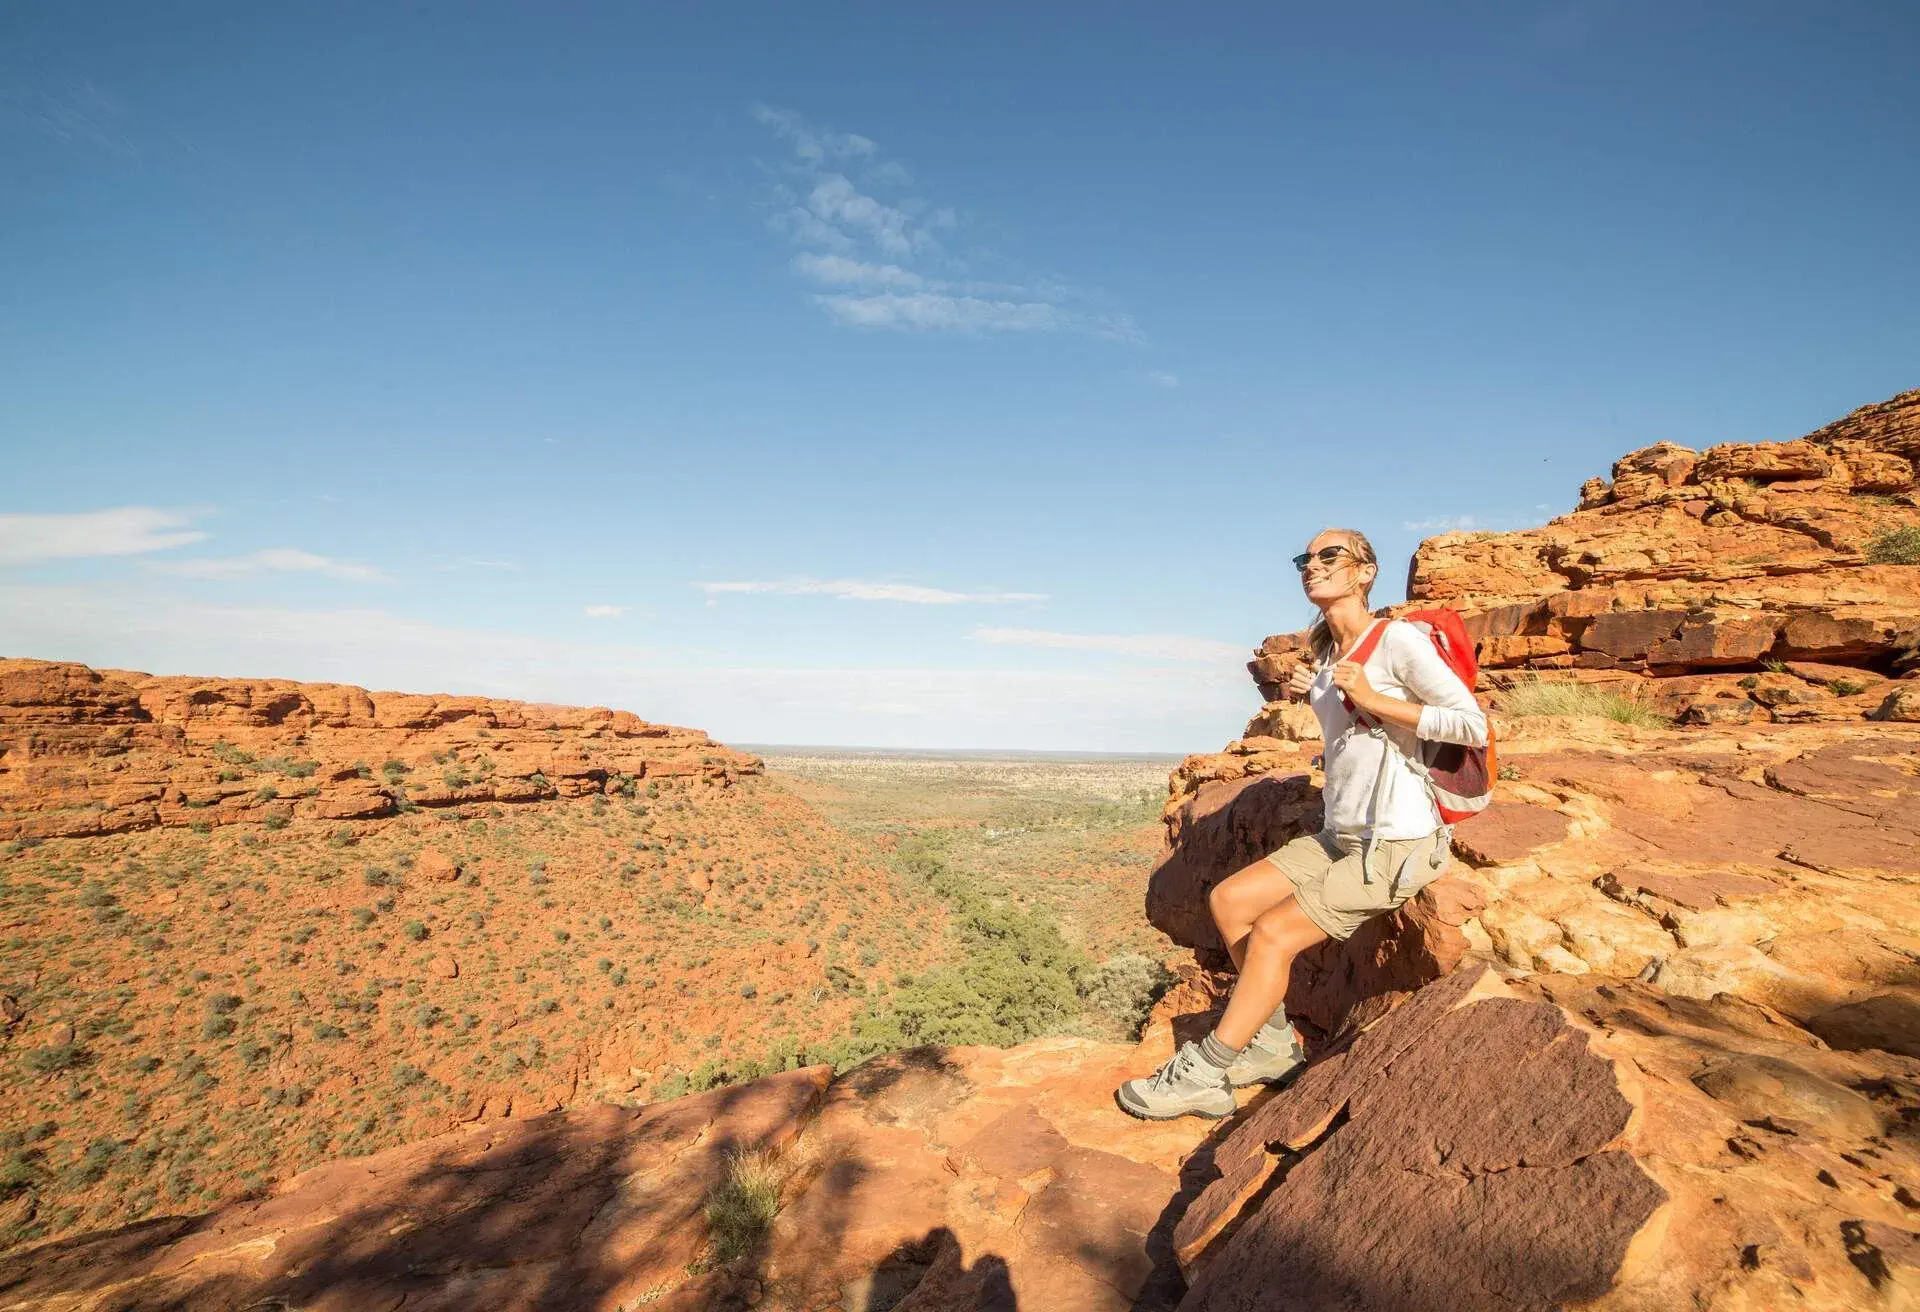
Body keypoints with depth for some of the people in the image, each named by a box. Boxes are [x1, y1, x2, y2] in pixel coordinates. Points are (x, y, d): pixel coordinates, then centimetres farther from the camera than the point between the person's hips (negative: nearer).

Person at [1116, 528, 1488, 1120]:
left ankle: (1201, 1077, -4)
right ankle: (1276, 1045, 11)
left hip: (1396, 843, -9)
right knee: (1228, 900, 1)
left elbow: (1473, 725, -17)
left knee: (1272, 933, -15)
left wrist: (1374, 699, -20)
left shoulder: (1398, 639, -13)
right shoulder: (1324, 651, 12)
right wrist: (1305, 692, 8)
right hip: (1340, 833, 9)